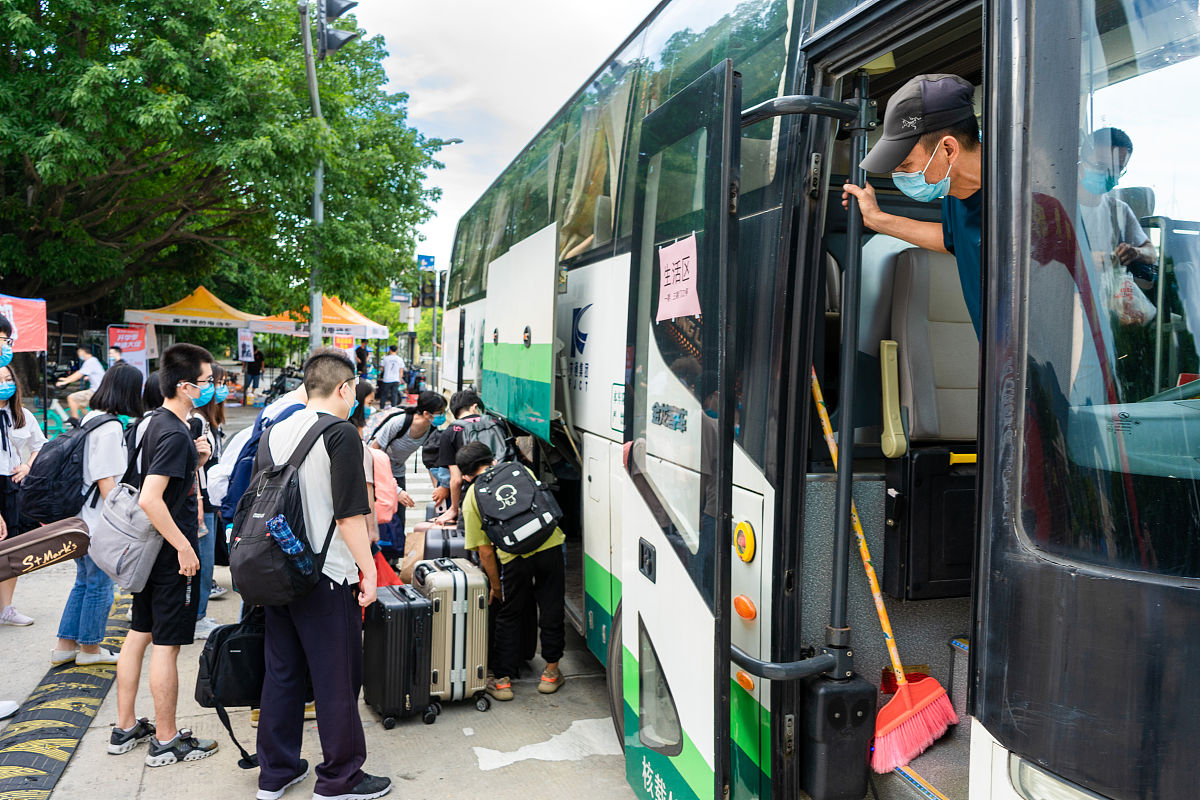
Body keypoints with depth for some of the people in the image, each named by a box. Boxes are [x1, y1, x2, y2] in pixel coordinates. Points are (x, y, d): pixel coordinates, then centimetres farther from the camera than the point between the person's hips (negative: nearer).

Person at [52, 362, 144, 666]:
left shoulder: (90, 418, 8)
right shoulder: (111, 427, -20)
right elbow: (106, 483, -20)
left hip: (81, 517, 9)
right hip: (99, 522, -9)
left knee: (84, 581, 19)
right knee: (99, 584, 6)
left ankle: (64, 646, 27)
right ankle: (90, 649, 21)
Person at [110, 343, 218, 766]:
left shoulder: (150, 422, 8)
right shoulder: (175, 434, -21)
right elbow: (150, 499, -28)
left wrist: (195, 460, 4)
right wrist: (184, 547, -22)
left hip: (148, 549, 10)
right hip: (171, 554, -10)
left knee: (138, 634, 16)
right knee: (166, 644, 0)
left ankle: (125, 728, 29)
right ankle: (166, 741, 12)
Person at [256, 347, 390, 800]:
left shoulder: (275, 432, 8)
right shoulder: (341, 435, -15)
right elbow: (349, 515, -19)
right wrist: (369, 571, -11)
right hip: (328, 578, -7)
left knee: (282, 674, 17)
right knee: (337, 681, 6)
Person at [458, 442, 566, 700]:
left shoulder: (472, 497, 12)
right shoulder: (520, 470, 20)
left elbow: (485, 551, 8)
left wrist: (496, 587, 20)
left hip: (515, 556, -2)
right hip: (550, 544, 2)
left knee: (509, 618, 17)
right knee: (551, 611, 17)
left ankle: (501, 680, 23)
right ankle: (551, 673, 29)